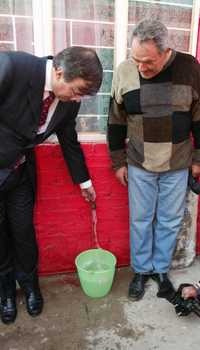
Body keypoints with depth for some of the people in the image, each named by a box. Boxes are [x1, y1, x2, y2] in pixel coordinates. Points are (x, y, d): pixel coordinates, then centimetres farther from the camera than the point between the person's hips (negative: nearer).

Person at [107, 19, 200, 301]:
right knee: (140, 220, 11)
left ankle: (161, 269, 34)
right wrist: (119, 162, 4)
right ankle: (141, 270, 32)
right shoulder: (124, 71, -7)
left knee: (170, 221, 12)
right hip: (139, 164, 0)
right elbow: (116, 121, 1)